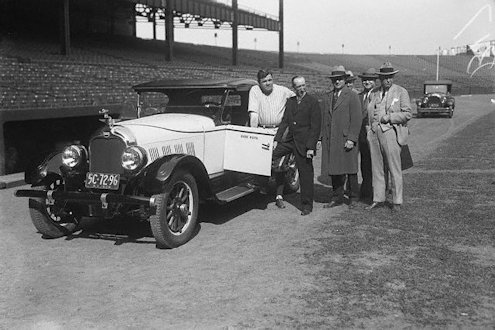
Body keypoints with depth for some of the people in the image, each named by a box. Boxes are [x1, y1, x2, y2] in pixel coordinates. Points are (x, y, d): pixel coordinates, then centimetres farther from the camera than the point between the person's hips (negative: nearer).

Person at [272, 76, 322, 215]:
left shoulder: (313, 102, -8)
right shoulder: (290, 101, 11)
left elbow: (316, 126, -11)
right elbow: (284, 121, 12)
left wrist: (311, 147, -16)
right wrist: (277, 139, 2)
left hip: (304, 143, -5)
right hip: (290, 140, 6)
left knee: (306, 175, 2)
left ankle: (307, 205, 13)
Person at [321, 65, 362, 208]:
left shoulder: (352, 96, -3)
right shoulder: (330, 96, 16)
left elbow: (356, 120, -9)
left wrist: (351, 139, -16)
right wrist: (323, 137, 10)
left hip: (346, 140, -5)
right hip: (330, 141, 5)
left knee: (350, 170, 4)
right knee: (334, 170, 7)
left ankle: (353, 198, 17)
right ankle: (337, 198, 16)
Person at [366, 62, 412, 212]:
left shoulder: (401, 92, 0)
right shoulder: (374, 93, 15)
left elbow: (407, 114, -5)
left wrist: (389, 117, -12)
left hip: (390, 132, -5)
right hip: (374, 133, 5)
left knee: (394, 169, -2)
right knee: (377, 168, 8)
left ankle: (397, 202, 6)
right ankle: (378, 199, 17)